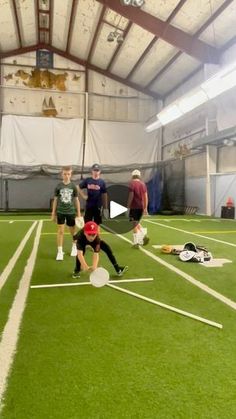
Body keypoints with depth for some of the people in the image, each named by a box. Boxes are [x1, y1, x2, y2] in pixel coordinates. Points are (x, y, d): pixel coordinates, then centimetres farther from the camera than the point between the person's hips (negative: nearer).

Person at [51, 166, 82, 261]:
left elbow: (76, 200, 4)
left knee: (73, 231, 12)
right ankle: (60, 251, 3)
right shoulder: (58, 186, -2)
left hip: (71, 212, 1)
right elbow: (55, 200, 4)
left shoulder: (73, 186, -1)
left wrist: (79, 213, 3)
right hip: (60, 212, -1)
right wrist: (53, 213, 3)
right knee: (60, 231, -4)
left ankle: (74, 247, 36)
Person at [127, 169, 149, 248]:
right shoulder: (143, 184, 8)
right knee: (137, 223, 23)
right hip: (141, 207, 6)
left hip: (134, 207, -6)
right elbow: (146, 197, 8)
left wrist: (128, 207, -8)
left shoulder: (132, 184, -9)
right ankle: (144, 235, 7)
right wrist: (145, 208, 12)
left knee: (134, 224, 0)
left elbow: (131, 196, -14)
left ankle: (136, 243, 2)